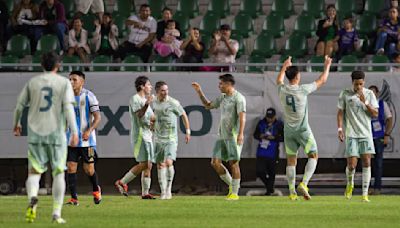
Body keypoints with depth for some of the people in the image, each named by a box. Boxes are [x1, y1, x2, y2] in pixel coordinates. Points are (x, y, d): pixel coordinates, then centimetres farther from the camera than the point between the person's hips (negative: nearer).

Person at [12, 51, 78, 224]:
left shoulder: (32, 82, 7)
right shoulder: (64, 83, 0)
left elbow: (20, 105, 9)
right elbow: (68, 107, -10)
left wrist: (16, 124, 25)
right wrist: (74, 131, -12)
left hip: (35, 133, 1)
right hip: (56, 134, -1)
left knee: (34, 171, 6)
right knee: (58, 173, 8)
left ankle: (32, 198, -26)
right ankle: (57, 213, 4)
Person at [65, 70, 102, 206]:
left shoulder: (89, 97, -6)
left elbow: (97, 117, -10)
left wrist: (89, 131, -24)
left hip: (86, 140, -4)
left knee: (89, 169, 2)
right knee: (71, 168, -7)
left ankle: (96, 190, 31)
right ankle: (73, 198, -4)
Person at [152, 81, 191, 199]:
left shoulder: (173, 103, -10)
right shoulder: (154, 103, 4)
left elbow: (184, 115, 0)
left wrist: (188, 132, -2)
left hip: (171, 139, -5)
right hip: (158, 139, 5)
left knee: (168, 162, -18)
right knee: (160, 165, 6)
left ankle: (168, 189, -6)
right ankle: (163, 192, 13)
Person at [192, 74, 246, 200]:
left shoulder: (238, 98, -8)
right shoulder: (222, 98, 17)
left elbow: (242, 116, -17)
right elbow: (208, 105, 30)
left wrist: (241, 134, -26)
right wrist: (199, 92, 21)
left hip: (233, 136, -8)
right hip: (222, 136, 8)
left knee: (233, 163, -5)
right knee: (215, 162, 2)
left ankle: (235, 192, 1)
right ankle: (231, 185, 16)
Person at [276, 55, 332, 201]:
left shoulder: (282, 90, -4)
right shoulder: (303, 90, -14)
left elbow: (279, 80, 23)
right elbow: (322, 81, 0)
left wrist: (284, 67, 37)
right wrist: (327, 66, 16)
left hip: (288, 131, 4)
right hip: (303, 130, -4)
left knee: (291, 160, 9)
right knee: (313, 156, 5)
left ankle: (292, 192, 5)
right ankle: (304, 184, -13)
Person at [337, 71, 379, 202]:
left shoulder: (369, 94, 5)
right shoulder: (345, 94, 2)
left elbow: (375, 114, 0)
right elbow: (340, 112, 6)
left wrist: (365, 102, -13)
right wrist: (340, 129, -5)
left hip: (366, 133, 1)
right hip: (351, 134, -1)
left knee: (367, 162, -8)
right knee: (352, 164, -9)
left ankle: (365, 194, -4)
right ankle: (350, 184, 22)